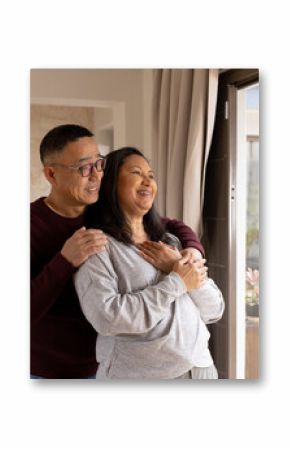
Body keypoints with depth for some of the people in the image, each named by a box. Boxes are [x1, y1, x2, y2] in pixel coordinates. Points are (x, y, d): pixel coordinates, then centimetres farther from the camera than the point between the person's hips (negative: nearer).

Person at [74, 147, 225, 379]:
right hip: (137, 374, -5)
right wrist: (177, 283, -16)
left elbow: (214, 311, 5)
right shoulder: (97, 245, -9)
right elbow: (107, 317, -23)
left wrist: (182, 267, -11)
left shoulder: (171, 242, 9)